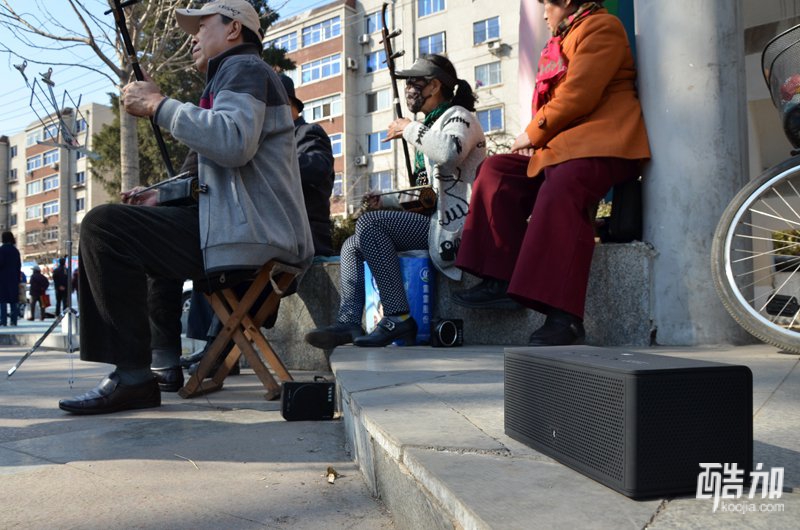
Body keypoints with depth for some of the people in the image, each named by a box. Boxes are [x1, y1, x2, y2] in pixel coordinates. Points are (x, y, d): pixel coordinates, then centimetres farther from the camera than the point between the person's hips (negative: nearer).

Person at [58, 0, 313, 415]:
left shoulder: (244, 68, -2)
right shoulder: (228, 77, 31)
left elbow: (233, 143, -25)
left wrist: (158, 105, -13)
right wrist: (161, 195, 16)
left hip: (251, 235, -11)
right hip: (244, 227, 11)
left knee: (103, 226, -16)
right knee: (146, 234, 30)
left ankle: (133, 377, -15)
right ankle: (169, 360, 24)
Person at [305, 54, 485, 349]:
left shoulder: (457, 116, -3)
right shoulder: (430, 127, 26)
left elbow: (450, 152, -30)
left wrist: (410, 129, -14)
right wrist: (386, 201, 10)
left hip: (454, 228, -10)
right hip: (436, 222, 10)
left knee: (370, 223, -22)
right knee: (354, 245, 3)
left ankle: (398, 319, -22)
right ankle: (348, 323, -8)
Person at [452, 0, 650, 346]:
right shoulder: (565, 38, 28)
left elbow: (578, 95, -15)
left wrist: (533, 134, -6)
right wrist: (535, 138, 5)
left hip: (600, 144, -10)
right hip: (562, 145, 10)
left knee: (560, 188, -35)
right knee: (497, 170, 1)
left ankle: (564, 316, -39)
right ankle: (502, 278, -6)